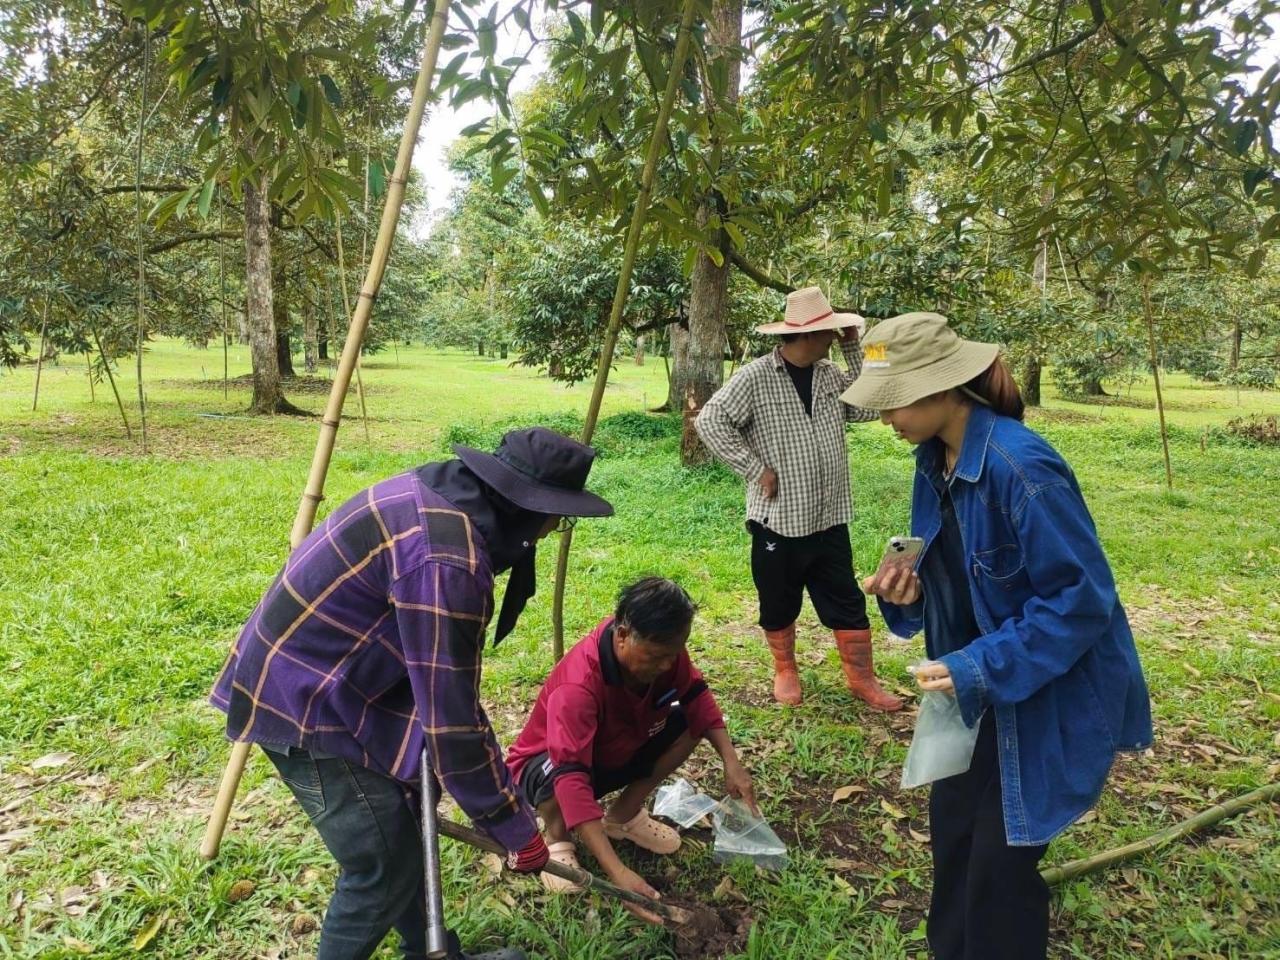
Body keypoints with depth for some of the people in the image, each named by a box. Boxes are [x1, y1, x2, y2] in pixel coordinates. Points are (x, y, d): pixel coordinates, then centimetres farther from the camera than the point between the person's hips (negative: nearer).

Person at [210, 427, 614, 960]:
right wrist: (517, 831, -12)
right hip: (304, 702, -10)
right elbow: (451, 718, -25)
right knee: (383, 868, 0)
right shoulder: (445, 558, -30)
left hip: (320, 678, 10)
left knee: (405, 826, 20)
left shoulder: (441, 496, 0)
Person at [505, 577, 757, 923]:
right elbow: (571, 778, -47)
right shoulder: (578, 686, -40)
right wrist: (619, 873, -53)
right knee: (557, 778, -40)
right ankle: (557, 837, -3)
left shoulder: (662, 648, -22)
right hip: (551, 764, -6)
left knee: (689, 722, -14)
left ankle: (624, 814, 6)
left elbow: (696, 694, -6)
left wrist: (731, 761, -21)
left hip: (616, 751, 6)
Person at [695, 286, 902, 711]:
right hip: (778, 520, -4)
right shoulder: (755, 378, -14)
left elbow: (870, 407, -2)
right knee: (779, 607, 13)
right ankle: (785, 671, 35)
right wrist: (755, 469, -17)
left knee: (848, 604, 12)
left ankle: (861, 679, 28)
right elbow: (709, 421, -17)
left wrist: (854, 350, -6)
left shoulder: (829, 374, 6)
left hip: (829, 519, 5)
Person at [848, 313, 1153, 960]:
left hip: (1053, 694, -8)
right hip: (983, 686, 8)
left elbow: (1083, 596, -24)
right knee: (950, 824, 18)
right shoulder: (934, 459, -2)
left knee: (1001, 857, 3)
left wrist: (980, 668, -25)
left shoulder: (1020, 467, -28)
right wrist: (908, 588, -11)